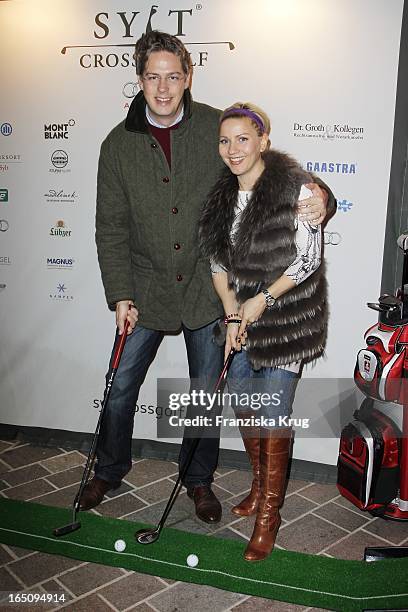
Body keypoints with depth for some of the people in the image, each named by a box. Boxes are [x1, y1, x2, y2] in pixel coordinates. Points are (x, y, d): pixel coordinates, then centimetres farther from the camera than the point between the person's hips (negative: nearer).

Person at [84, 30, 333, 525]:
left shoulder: (219, 128, -5)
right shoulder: (118, 145, -2)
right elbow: (111, 228, 0)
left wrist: (316, 196, -23)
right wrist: (120, 296, -7)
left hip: (207, 288, -1)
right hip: (146, 290, 1)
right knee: (120, 387, 12)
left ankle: (198, 478, 36)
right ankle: (110, 469, 39)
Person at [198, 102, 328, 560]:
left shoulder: (295, 187, -14)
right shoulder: (222, 196, 5)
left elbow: (308, 258, -13)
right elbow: (218, 262, 7)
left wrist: (263, 299, -16)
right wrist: (232, 315, -5)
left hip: (285, 318, -6)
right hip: (242, 314, 6)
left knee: (273, 414, -3)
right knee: (243, 405, 13)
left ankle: (269, 514, 16)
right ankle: (260, 484, 37)